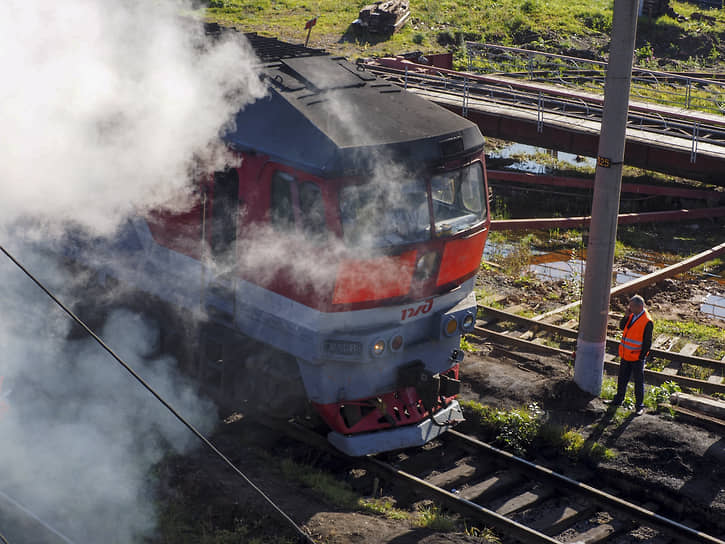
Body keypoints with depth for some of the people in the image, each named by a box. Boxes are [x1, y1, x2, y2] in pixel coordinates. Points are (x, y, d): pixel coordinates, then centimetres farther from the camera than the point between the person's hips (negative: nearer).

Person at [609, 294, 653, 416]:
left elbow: (647, 342, -16)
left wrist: (642, 357, -15)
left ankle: (639, 406, 14)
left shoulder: (647, 321, -20)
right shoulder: (632, 315, 2)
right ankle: (618, 400, 34)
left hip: (637, 357, -7)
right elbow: (622, 326, 3)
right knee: (622, 378, 19)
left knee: (639, 382, 4)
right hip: (626, 355, 7)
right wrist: (626, 315, -12)